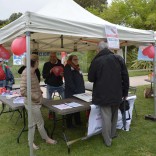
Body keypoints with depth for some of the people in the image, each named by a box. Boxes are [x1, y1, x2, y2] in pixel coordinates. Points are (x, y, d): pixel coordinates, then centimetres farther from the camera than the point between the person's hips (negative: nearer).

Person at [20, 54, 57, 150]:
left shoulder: (33, 72, 5)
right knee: (40, 123, 8)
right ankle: (46, 139, 28)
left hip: (35, 103, 9)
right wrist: (36, 97, -21)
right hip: (32, 103, -9)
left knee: (33, 122, 19)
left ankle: (30, 141, 34)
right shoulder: (26, 74, -24)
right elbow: (23, 91, -28)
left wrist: (39, 91, 7)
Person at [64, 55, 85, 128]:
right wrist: (76, 91, -19)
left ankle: (78, 121, 30)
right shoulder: (67, 68, -14)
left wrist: (82, 90, 11)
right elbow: (69, 82, -20)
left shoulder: (77, 68, 13)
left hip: (79, 92, 8)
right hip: (71, 93, -8)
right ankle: (69, 124, 16)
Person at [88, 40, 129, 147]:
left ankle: (108, 140, 13)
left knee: (106, 117, 5)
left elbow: (90, 78, 1)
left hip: (103, 94, -3)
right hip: (117, 93, 3)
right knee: (114, 115, 21)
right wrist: (125, 92, 9)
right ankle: (112, 134, 37)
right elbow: (125, 76, 1)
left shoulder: (96, 61, -9)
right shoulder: (118, 58, -1)